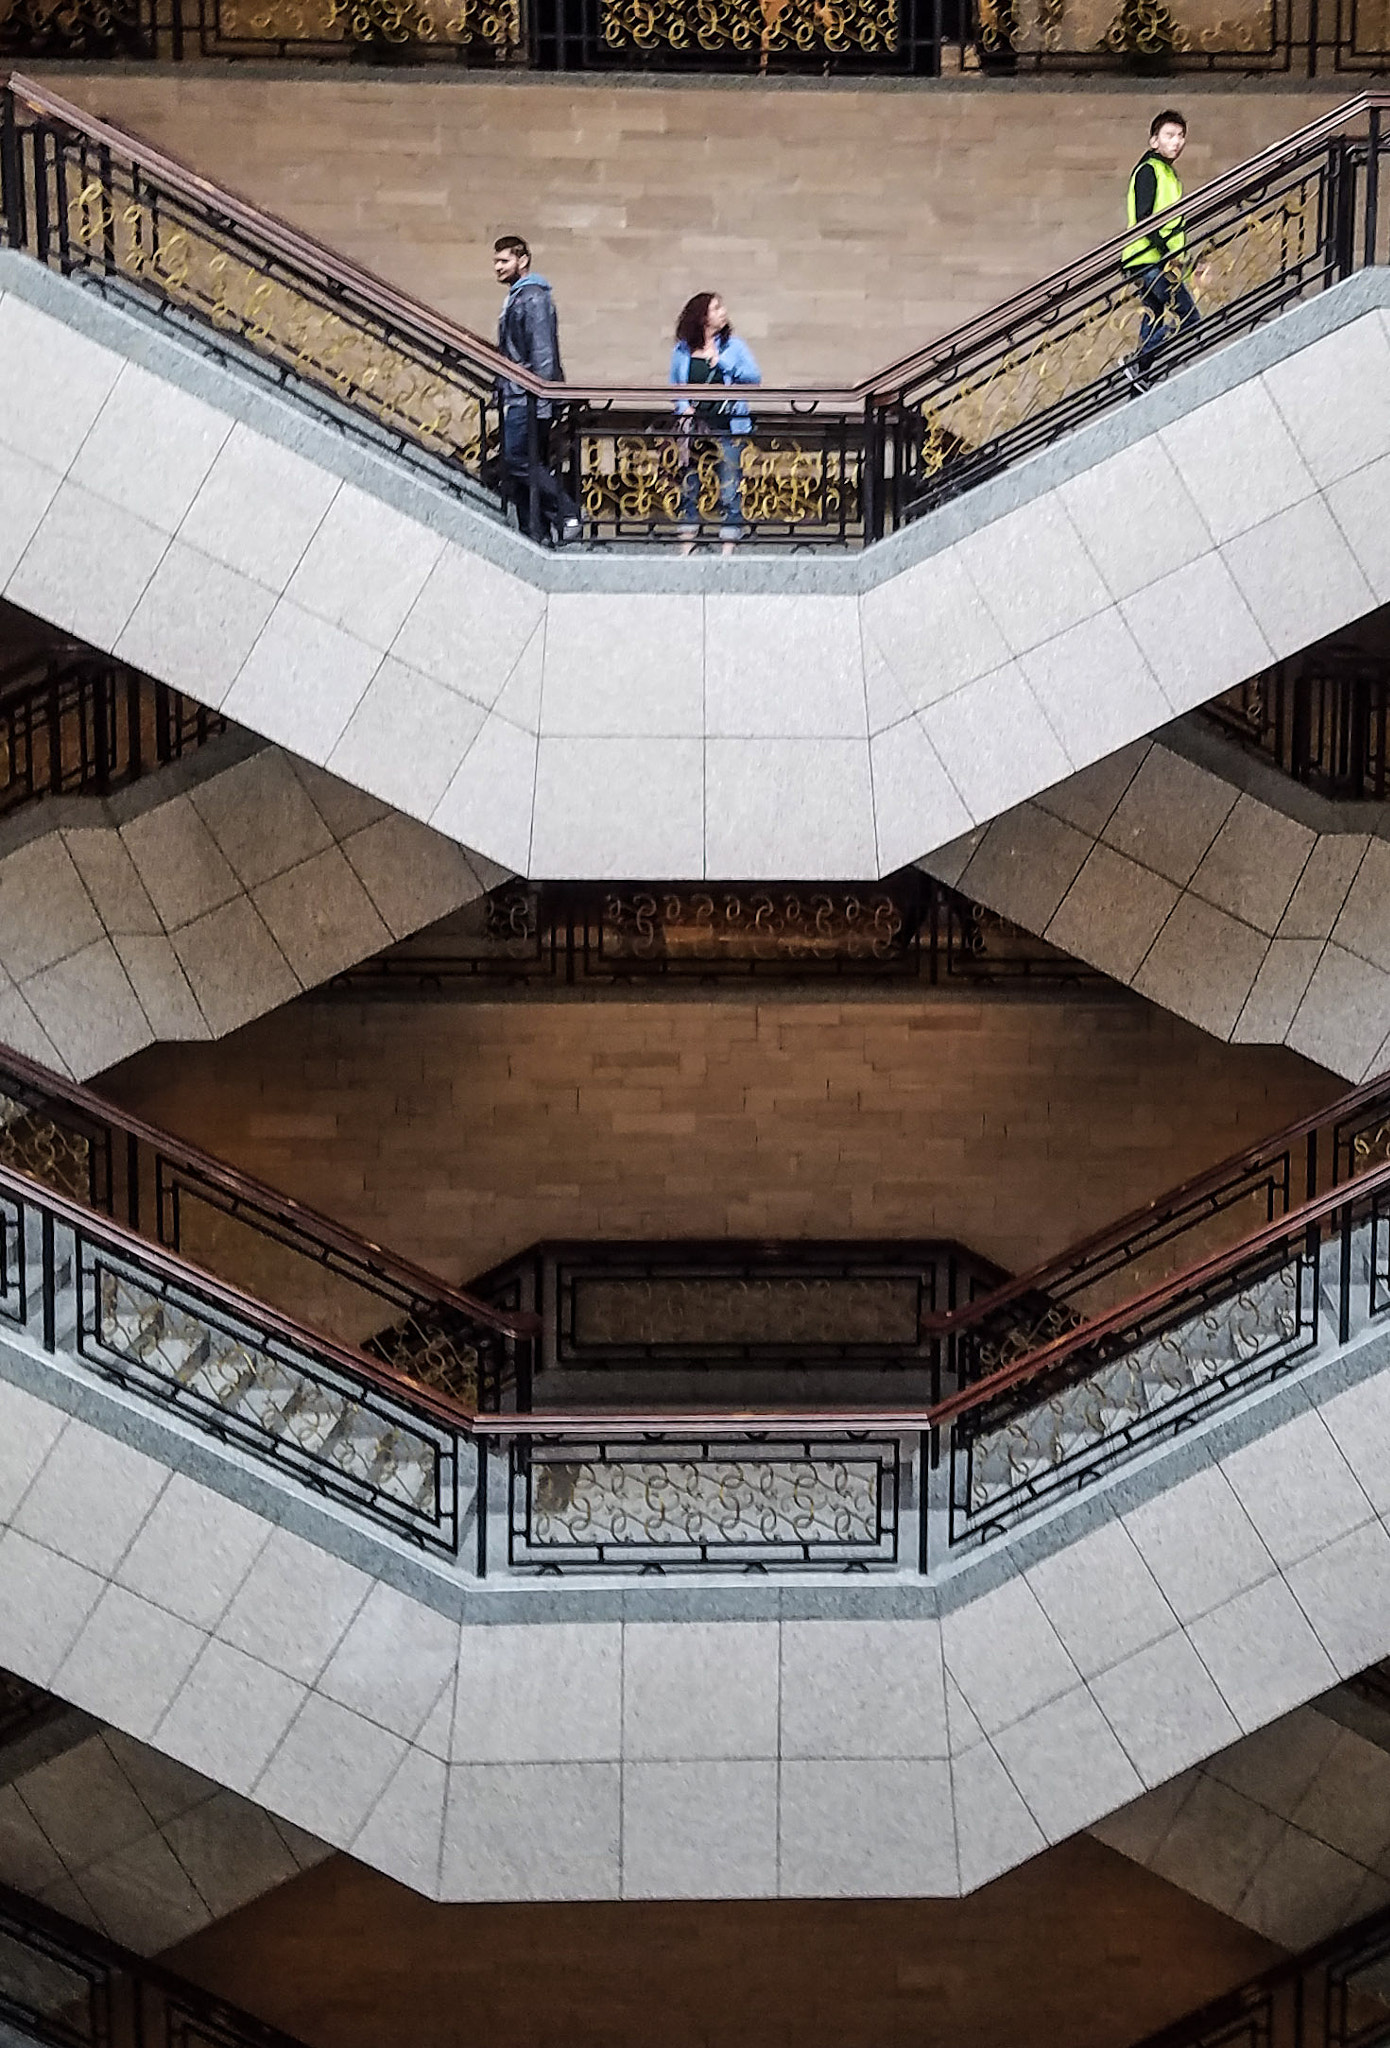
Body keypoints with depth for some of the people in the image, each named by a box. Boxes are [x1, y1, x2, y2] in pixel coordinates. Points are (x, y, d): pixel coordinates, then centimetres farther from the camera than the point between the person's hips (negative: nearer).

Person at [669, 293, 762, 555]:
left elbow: (754, 377, -4)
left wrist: (723, 363, -11)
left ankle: (729, 544, -1)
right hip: (694, 424, 2)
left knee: (730, 482, -5)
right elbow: (675, 386, 15)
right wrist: (683, 407, -3)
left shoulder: (733, 346, 4)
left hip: (727, 425, -2)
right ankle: (687, 542, 11)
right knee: (689, 482, 4)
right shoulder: (682, 351, 7)